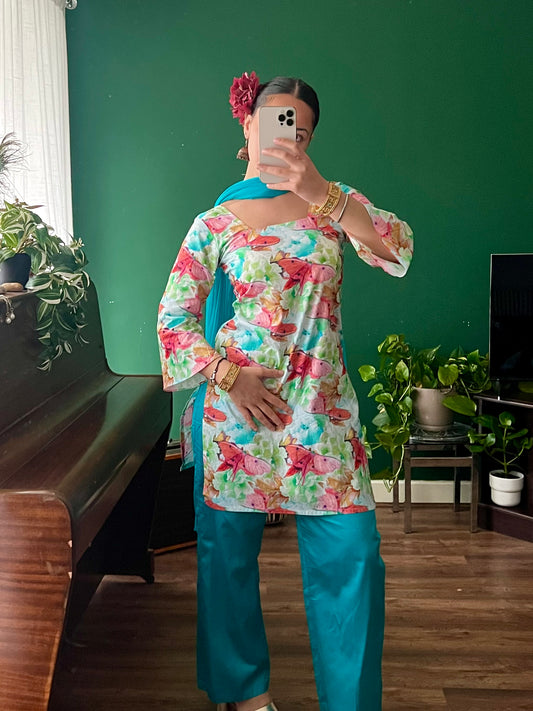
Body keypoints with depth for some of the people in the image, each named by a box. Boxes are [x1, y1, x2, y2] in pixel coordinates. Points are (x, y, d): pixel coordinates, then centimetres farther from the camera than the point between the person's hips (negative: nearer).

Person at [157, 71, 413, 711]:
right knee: (229, 547, 10)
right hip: (237, 400, 0)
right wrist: (227, 377, -11)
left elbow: (397, 250, -10)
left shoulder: (334, 200, 8)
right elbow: (174, 313, 2)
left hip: (322, 406, 1)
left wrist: (318, 192, -20)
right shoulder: (215, 223, 4)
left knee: (350, 554, -1)